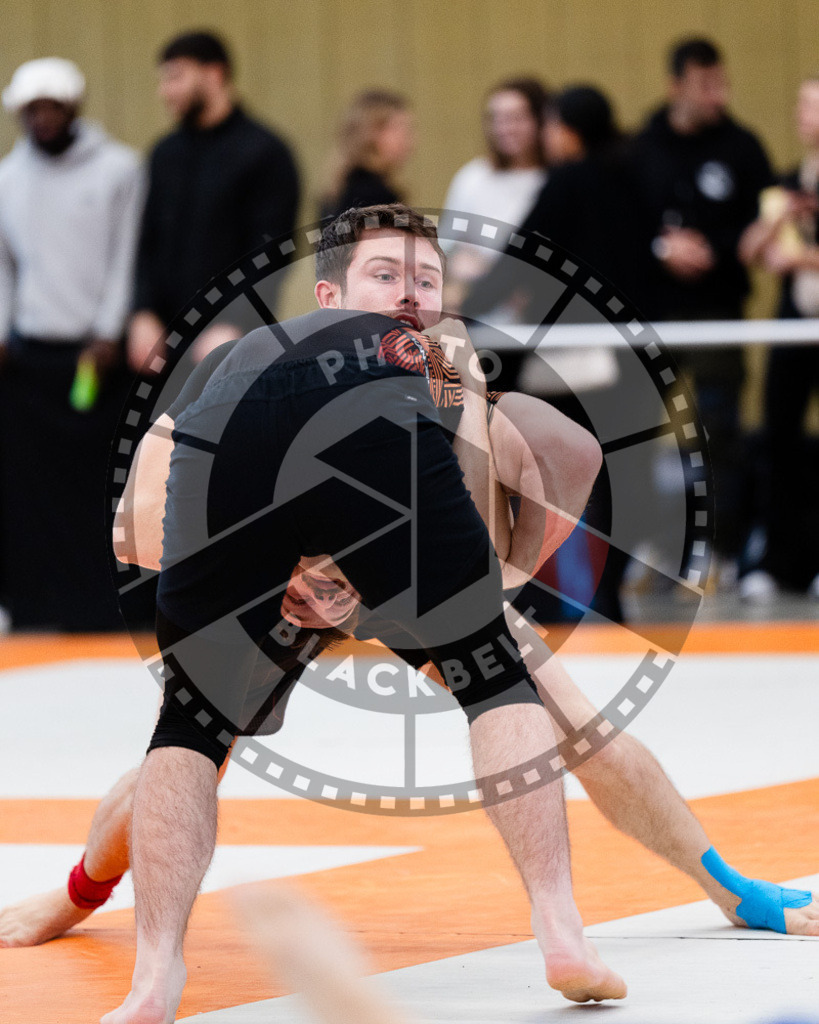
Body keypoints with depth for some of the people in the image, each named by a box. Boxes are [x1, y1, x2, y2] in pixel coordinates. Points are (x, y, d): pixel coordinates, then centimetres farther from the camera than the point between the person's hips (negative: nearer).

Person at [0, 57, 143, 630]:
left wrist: (108, 335, -9)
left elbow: (127, 256, -1)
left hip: (97, 350, -3)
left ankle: (103, 608, -2)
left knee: (102, 482, -6)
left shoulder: (117, 169, 3)